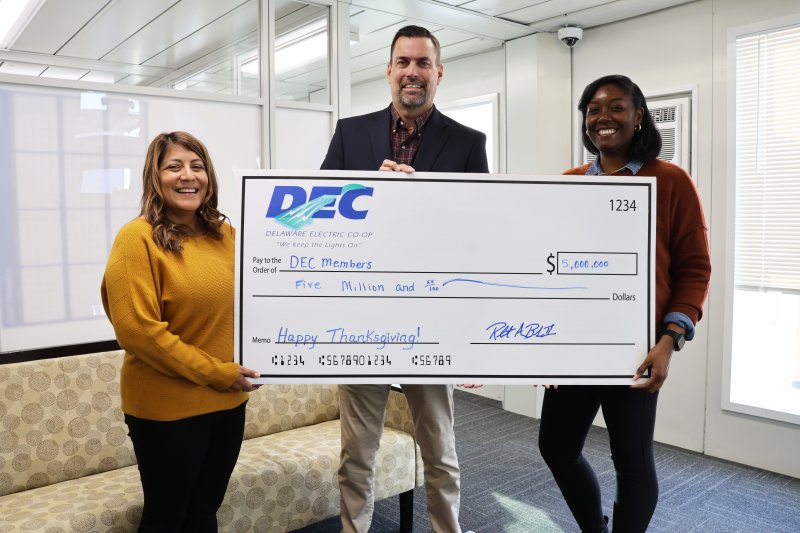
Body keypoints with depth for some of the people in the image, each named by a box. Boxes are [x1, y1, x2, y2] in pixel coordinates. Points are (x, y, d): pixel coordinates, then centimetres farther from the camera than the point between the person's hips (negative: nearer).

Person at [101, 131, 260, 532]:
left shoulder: (224, 234, 5)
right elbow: (137, 329, -19)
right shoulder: (137, 238, -13)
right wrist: (215, 373, -16)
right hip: (166, 408, -5)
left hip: (229, 402, 5)